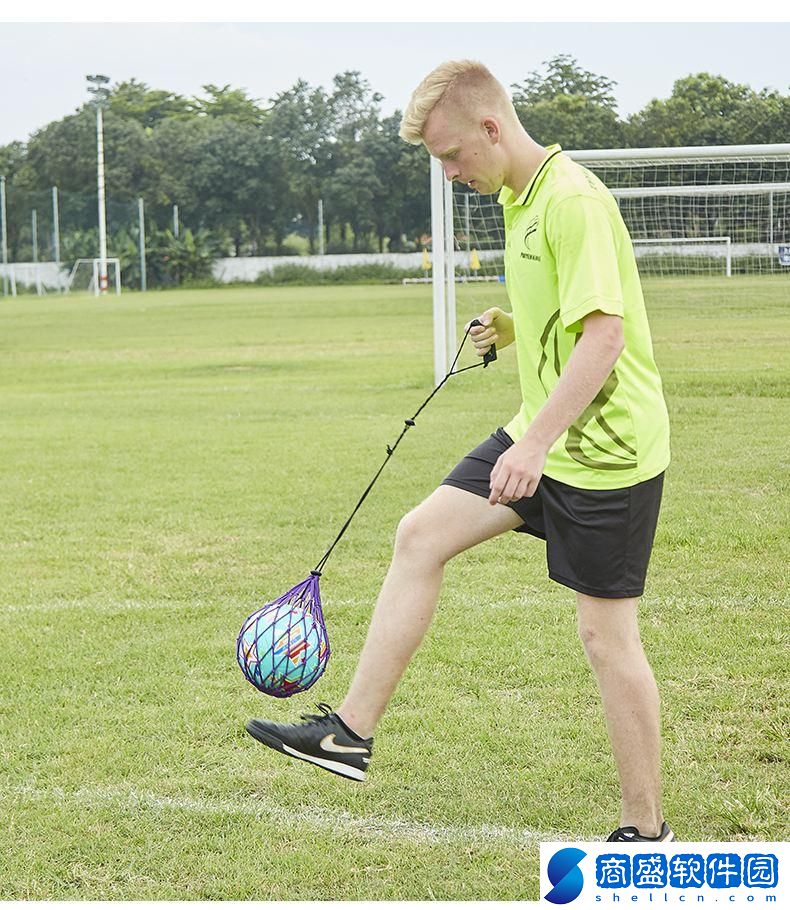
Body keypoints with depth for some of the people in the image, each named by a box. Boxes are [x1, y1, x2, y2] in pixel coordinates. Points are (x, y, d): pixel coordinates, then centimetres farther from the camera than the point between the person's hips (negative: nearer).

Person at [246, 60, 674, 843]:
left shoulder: (574, 200, -20)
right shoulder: (519, 199, 10)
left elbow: (605, 333, -28)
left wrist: (535, 443, -32)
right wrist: (514, 327, 6)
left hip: (606, 449, -9)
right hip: (541, 435, 10)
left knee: (605, 633, -2)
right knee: (420, 537, 6)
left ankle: (645, 830, 11)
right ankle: (351, 732, 11)